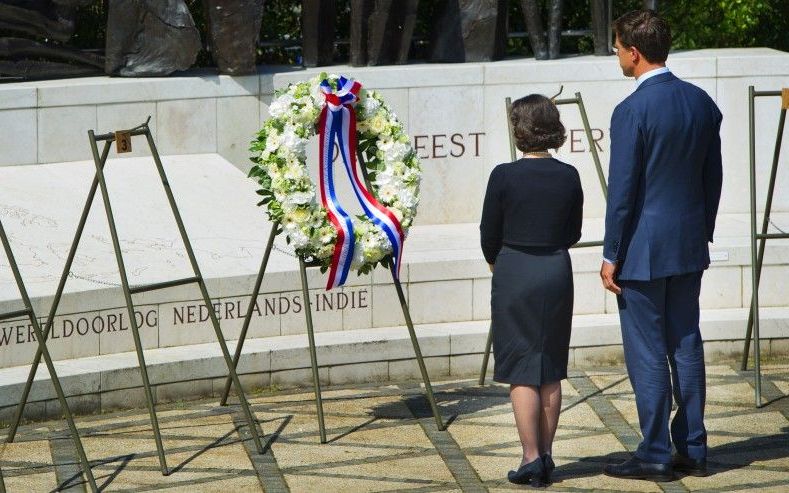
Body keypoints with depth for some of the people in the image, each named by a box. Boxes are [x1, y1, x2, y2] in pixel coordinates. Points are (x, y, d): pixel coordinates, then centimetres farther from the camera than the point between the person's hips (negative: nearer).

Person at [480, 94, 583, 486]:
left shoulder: (504, 176, -13)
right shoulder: (569, 177, -2)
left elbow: (489, 234, -3)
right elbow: (573, 233, 9)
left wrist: (496, 263, 17)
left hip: (515, 274, -4)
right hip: (557, 272, 4)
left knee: (521, 371, 0)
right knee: (550, 371, 11)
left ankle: (531, 458, -4)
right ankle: (545, 457, 14)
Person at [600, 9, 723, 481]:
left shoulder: (632, 111, -18)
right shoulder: (702, 102, 4)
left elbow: (623, 191, -15)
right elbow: (713, 178, 11)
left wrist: (611, 256, -8)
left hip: (644, 248, -7)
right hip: (690, 246, 7)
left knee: (647, 353, 0)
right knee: (686, 346, 13)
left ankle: (655, 455, 3)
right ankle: (693, 450, 16)